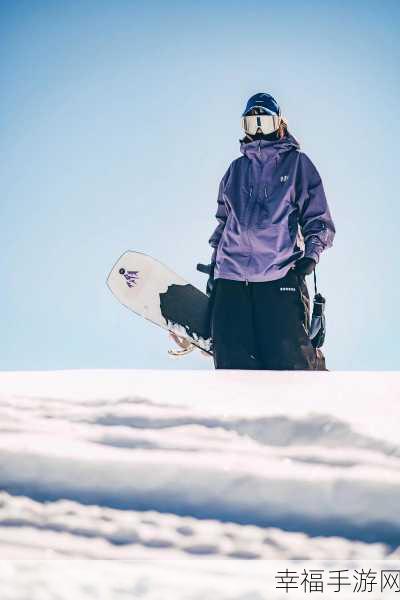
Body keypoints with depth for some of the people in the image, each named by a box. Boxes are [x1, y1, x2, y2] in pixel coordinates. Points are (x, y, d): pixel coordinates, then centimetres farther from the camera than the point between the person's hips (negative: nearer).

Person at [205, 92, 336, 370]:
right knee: (232, 359, -6)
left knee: (290, 360, -9)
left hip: (281, 275, -4)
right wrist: (214, 267, 23)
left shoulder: (297, 163, 10)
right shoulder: (236, 169, 22)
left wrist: (312, 251, -11)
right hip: (231, 276, 4)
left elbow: (318, 217, 7)